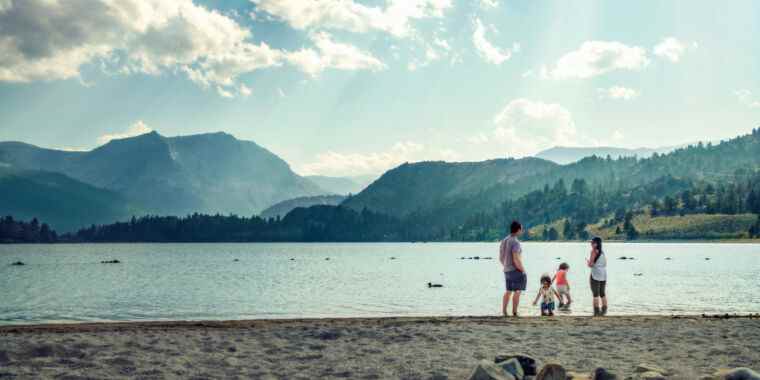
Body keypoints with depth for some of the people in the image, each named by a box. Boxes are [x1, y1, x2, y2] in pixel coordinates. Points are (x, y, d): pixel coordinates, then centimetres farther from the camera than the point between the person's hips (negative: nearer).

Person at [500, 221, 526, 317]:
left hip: (507, 271, 8)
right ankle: (514, 312, 1)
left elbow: (500, 257, 13)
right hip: (516, 270, -8)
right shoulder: (515, 242, -20)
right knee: (517, 291, 0)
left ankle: (504, 311, 15)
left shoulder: (504, 241, 7)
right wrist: (523, 271, -14)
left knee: (508, 291, 17)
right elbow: (516, 260, -24)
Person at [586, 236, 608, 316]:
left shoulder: (594, 251, -9)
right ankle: (604, 310, 17)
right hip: (603, 274, 7)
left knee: (595, 294, -4)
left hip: (596, 275, -7)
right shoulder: (602, 251, 11)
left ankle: (596, 311, -6)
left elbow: (590, 264, -14)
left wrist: (587, 261, 8)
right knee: (602, 293, 15)